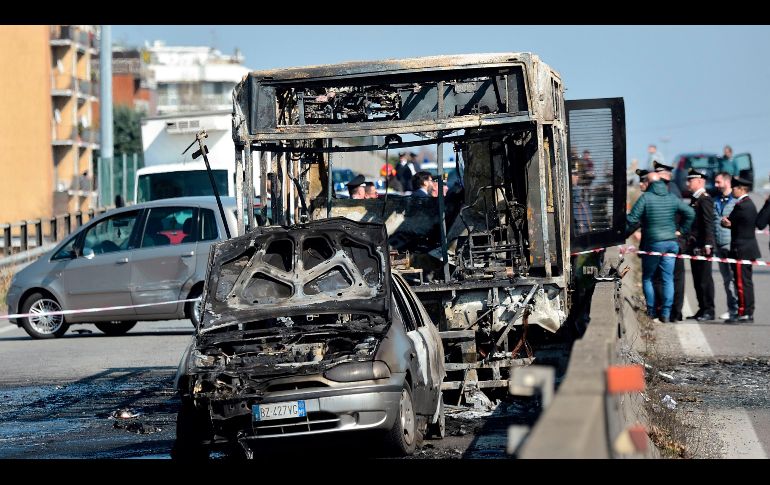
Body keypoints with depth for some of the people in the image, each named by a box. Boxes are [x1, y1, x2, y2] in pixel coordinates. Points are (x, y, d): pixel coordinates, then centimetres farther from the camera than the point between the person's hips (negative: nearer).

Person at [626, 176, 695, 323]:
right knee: (668, 278, 6)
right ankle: (666, 313, 2)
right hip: (671, 242, 4)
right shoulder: (672, 198, 6)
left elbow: (632, 219, -13)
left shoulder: (645, 197, -9)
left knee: (647, 278, 10)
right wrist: (681, 230, 16)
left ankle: (651, 312, 6)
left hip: (653, 243, -4)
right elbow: (690, 213, 10)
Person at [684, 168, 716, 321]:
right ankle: (702, 309, 17)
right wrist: (689, 241, 17)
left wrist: (707, 245, -22)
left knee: (705, 279, -6)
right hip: (694, 246, 9)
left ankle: (709, 311, -2)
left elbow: (709, 223, -18)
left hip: (703, 247, -9)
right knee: (697, 279, 11)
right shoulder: (695, 199, 16)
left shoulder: (705, 199, -12)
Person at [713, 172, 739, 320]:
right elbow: (711, 222, 17)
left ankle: (738, 309, -7)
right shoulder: (716, 202, 16)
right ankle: (732, 309, 14)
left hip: (732, 245, -7)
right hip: (719, 245, 7)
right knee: (726, 279, 9)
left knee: (734, 278, -9)